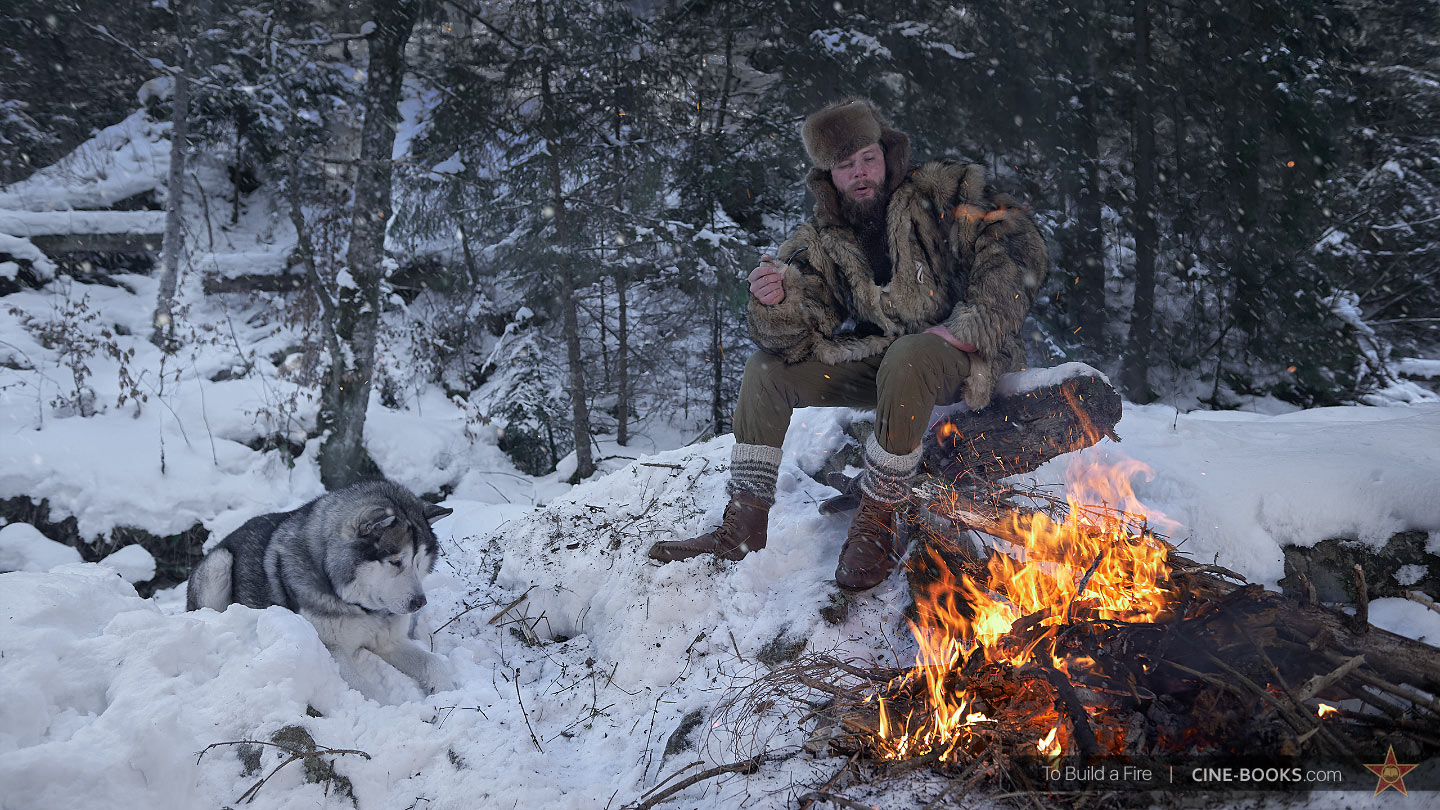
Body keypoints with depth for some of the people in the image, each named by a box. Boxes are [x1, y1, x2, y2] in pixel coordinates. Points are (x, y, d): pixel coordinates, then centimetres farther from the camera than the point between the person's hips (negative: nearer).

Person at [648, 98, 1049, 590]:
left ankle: (876, 526, -26)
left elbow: (1020, 246, -14)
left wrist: (969, 326, -24)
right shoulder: (821, 242, 1)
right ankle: (743, 527, -4)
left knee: (907, 360, -39)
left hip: (961, 352, -5)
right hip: (880, 357, 5)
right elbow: (801, 339, -7)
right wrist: (776, 302, -30)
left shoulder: (942, 194, -7)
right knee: (767, 369, -6)